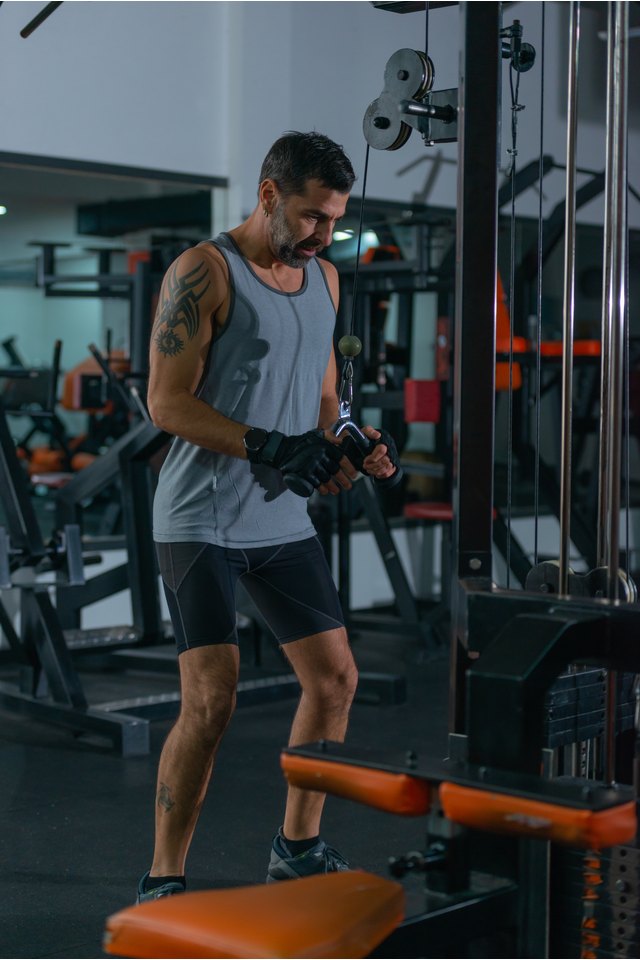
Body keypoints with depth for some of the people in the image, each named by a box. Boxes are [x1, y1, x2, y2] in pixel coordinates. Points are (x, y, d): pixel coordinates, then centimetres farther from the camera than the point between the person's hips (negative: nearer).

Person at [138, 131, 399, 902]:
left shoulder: (324, 279, 11)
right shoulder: (203, 272, -11)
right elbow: (166, 403, -17)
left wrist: (352, 448, 0)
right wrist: (266, 446, -27)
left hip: (283, 520, 8)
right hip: (201, 521, -7)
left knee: (335, 680, 10)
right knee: (211, 700, -12)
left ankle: (297, 847, 28)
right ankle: (162, 882, 2)